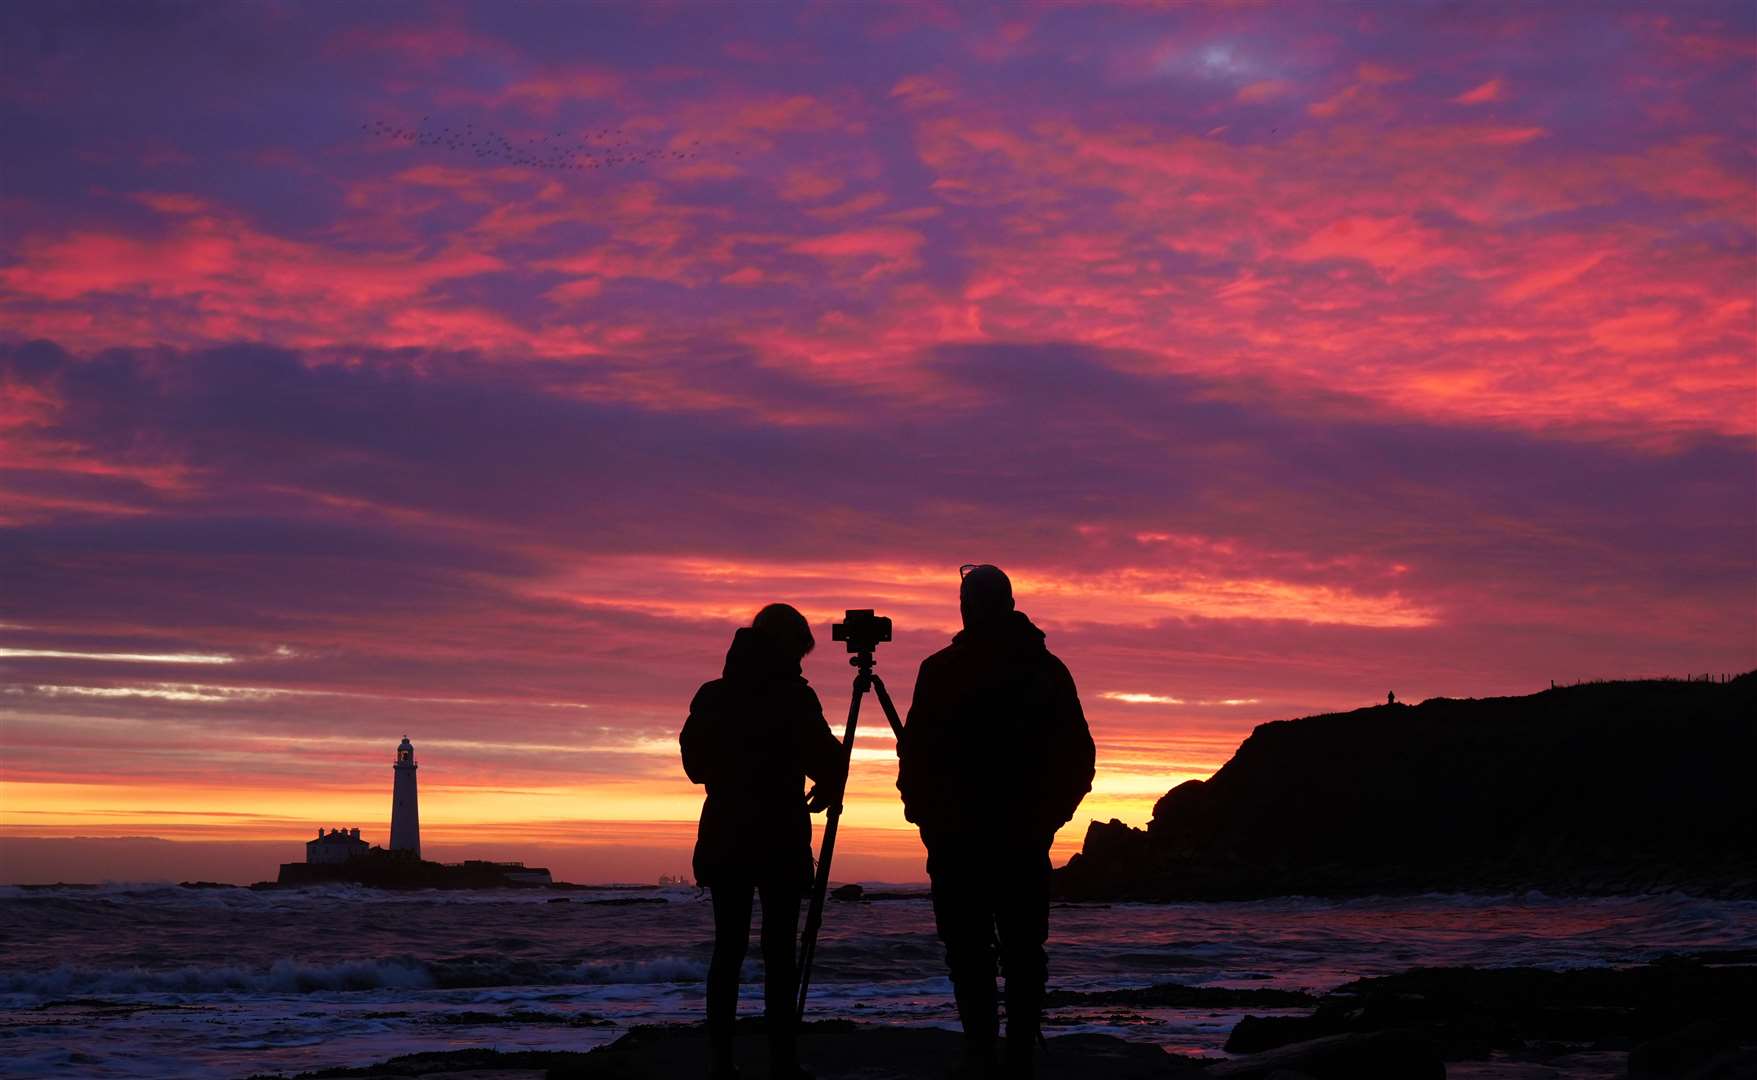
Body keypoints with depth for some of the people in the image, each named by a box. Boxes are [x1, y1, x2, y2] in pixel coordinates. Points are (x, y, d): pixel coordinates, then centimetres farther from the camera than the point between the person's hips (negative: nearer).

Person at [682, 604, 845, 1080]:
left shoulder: (713, 695, 7)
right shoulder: (793, 696, -7)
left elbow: (695, 763, 12)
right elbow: (827, 760, -10)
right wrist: (824, 793, 10)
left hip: (724, 835, 4)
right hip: (780, 837, -4)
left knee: (728, 946, 6)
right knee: (779, 949, -3)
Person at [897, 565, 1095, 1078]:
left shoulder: (940, 670, -5)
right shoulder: (1047, 669, 6)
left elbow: (916, 753, -7)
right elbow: (1078, 757, 7)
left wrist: (924, 813, 5)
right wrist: (1047, 815, 15)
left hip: (958, 837, -3)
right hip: (1025, 837, 3)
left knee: (968, 950, 0)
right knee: (1023, 950, 8)